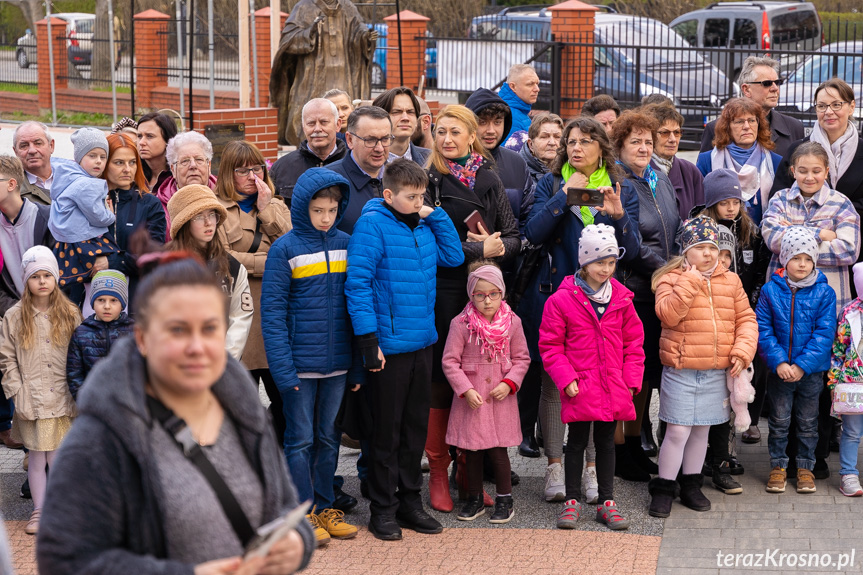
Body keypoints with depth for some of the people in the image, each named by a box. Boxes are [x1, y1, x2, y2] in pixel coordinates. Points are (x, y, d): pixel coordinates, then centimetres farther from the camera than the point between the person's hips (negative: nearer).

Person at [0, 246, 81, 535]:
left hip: (62, 400, 0)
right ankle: (39, 510, 18)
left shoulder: (70, 314, 3)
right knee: (36, 459, 5)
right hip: (31, 401, 0)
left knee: (58, 458, 5)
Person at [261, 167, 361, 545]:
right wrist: (283, 368, -16)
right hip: (300, 363, -4)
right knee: (300, 439, 3)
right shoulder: (285, 249, -7)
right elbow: (273, 312, -9)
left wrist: (359, 360, 3)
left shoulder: (345, 244, 5)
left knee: (329, 437, 13)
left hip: (337, 363, 4)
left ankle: (325, 507, 24)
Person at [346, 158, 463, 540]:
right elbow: (357, 283, -15)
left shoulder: (423, 225, 9)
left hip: (423, 343, 7)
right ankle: (383, 508, 14)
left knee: (417, 426, 14)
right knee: (387, 430, 3)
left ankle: (410, 499, 25)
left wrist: (436, 215, 3)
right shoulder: (372, 225, -12)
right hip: (389, 346, -7)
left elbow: (453, 257, 11)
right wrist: (369, 339, -18)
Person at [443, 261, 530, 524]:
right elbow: (450, 361, -6)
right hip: (470, 398, 0)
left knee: (498, 450, 0)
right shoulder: (460, 323, -7)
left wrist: (509, 383, -8)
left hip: (500, 396, 0)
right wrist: (466, 390, -14)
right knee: (472, 450, 7)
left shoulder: (512, 322, 0)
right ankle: (475, 499, 22)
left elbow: (522, 359, 7)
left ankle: (504, 500, 15)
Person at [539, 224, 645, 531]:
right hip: (580, 389, -3)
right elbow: (550, 345, -5)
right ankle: (572, 501, 18)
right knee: (577, 442, 7)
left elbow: (633, 342, 10)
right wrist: (566, 379, -12)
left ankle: (606, 502, 21)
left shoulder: (621, 299, 4)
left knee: (606, 442, 12)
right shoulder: (562, 300, -8)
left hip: (613, 388, 3)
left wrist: (631, 380, 2)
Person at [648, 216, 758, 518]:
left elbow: (746, 318, 8)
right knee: (678, 431, -4)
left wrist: (742, 351, -6)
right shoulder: (671, 279, -4)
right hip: (681, 370, -4)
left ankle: (690, 485, 28)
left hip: (717, 372, 4)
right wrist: (690, 281, -20)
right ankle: (664, 488, 10)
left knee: (701, 429, 14)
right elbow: (668, 315, -20)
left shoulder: (730, 281, 7)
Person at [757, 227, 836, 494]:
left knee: (808, 421, 12)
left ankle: (805, 467, 26)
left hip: (811, 370, 0)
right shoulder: (771, 290, -5)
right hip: (779, 370, 0)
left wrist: (801, 365, -17)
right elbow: (763, 329, -6)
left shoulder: (824, 293, -6)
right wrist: (779, 362, -16)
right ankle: (778, 466, 24)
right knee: (779, 419, 10)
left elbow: (824, 333, -10)